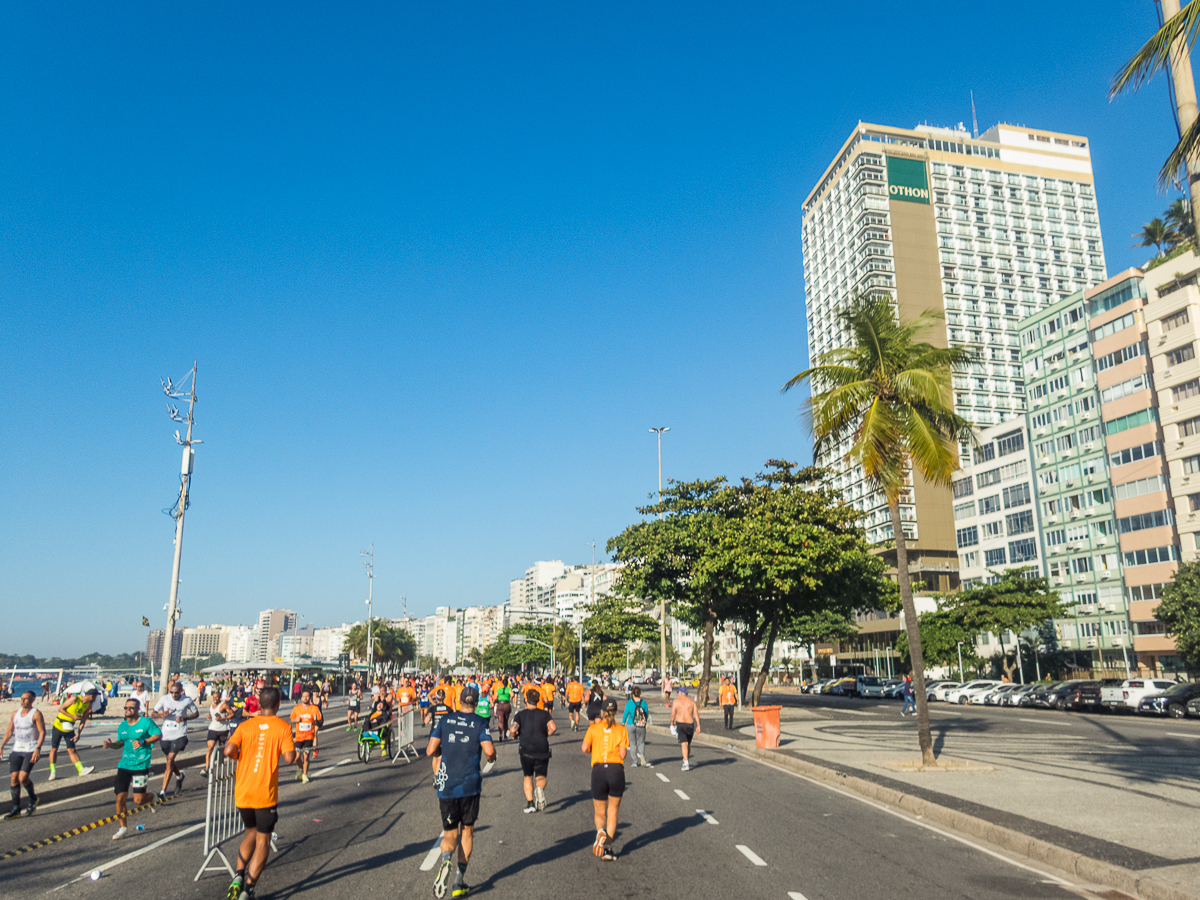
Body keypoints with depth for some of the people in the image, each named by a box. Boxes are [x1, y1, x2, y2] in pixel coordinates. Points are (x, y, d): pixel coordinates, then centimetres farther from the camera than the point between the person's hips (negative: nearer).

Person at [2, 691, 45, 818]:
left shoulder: (36, 714, -7)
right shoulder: (16, 714, 12)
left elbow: (42, 732, -12)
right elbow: (9, 731, 17)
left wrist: (38, 749, -22)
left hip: (31, 750, -6)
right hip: (17, 749, 6)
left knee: (23, 777, -14)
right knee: (13, 778, -1)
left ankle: (33, 798, 12)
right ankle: (16, 809, 7)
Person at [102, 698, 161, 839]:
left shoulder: (146, 722, -6)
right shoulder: (122, 726, 10)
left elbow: (158, 734, -5)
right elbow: (121, 742, 21)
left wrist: (143, 742, -18)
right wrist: (111, 744, 0)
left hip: (141, 765, -5)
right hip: (124, 765, 5)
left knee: (138, 800, -4)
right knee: (120, 797, -3)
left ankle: (151, 797, 33)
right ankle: (122, 827, 17)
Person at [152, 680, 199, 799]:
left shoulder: (187, 700, -5)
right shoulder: (164, 699, -3)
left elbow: (196, 713, 5)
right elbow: (153, 713, 1)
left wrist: (184, 718, -13)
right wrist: (161, 715, -22)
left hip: (179, 735, -3)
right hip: (165, 735, 3)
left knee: (170, 762, -13)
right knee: (170, 762, 18)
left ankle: (163, 791, -9)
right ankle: (179, 776, 49)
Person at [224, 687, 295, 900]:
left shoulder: (246, 725, 3)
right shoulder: (282, 727, -6)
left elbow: (229, 751, -10)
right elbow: (289, 758, -15)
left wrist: (241, 755, 11)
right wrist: (294, 750, 7)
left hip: (242, 792, 4)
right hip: (266, 794, -4)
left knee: (251, 833, 24)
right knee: (263, 840, 8)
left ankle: (238, 876, 7)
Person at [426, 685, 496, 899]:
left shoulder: (444, 720, 4)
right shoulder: (480, 723, -2)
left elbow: (430, 751, -2)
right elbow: (489, 751, -14)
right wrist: (491, 760, 8)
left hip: (446, 785, 1)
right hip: (470, 785, -1)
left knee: (450, 833, 11)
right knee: (467, 830, 16)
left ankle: (446, 859, -21)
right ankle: (460, 881, 12)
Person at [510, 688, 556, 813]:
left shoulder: (520, 715, 2)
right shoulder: (544, 713, 5)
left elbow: (513, 729, -14)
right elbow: (553, 728, -9)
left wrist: (514, 736, 7)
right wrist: (546, 735, 9)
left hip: (526, 750, 0)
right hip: (542, 750, 0)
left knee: (528, 777, 16)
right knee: (541, 776, 10)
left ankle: (530, 803, 4)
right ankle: (540, 789, -24)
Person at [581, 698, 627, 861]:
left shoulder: (593, 728, 5)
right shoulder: (621, 729, 3)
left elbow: (585, 748, -5)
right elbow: (622, 754, -4)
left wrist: (594, 749, 14)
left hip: (599, 769, 0)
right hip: (617, 770, 0)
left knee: (599, 812, 13)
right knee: (613, 811, 13)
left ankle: (600, 832, -17)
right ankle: (608, 847, 5)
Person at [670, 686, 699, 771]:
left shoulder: (676, 701, -1)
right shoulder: (691, 701, 6)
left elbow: (673, 714, -5)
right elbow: (696, 713, -2)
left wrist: (672, 723, 9)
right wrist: (698, 725, -4)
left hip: (680, 723, -3)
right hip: (690, 724, 3)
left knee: (684, 744, -7)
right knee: (688, 744, 19)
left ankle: (686, 764, -18)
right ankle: (686, 761, 31)